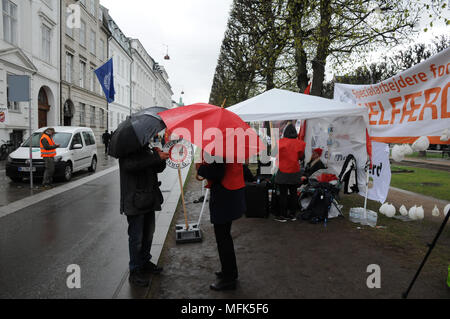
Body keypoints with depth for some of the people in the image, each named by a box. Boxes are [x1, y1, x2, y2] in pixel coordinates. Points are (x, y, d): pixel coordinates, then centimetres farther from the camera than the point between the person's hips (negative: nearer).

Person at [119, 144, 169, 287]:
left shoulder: (147, 148, 13)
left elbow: (158, 168, 13)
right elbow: (130, 165, -28)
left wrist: (161, 158, -9)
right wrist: (156, 157, -29)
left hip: (149, 199, 8)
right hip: (135, 201, -8)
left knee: (148, 234, 18)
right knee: (136, 237, 1)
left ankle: (145, 262, 35)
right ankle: (135, 271, 14)